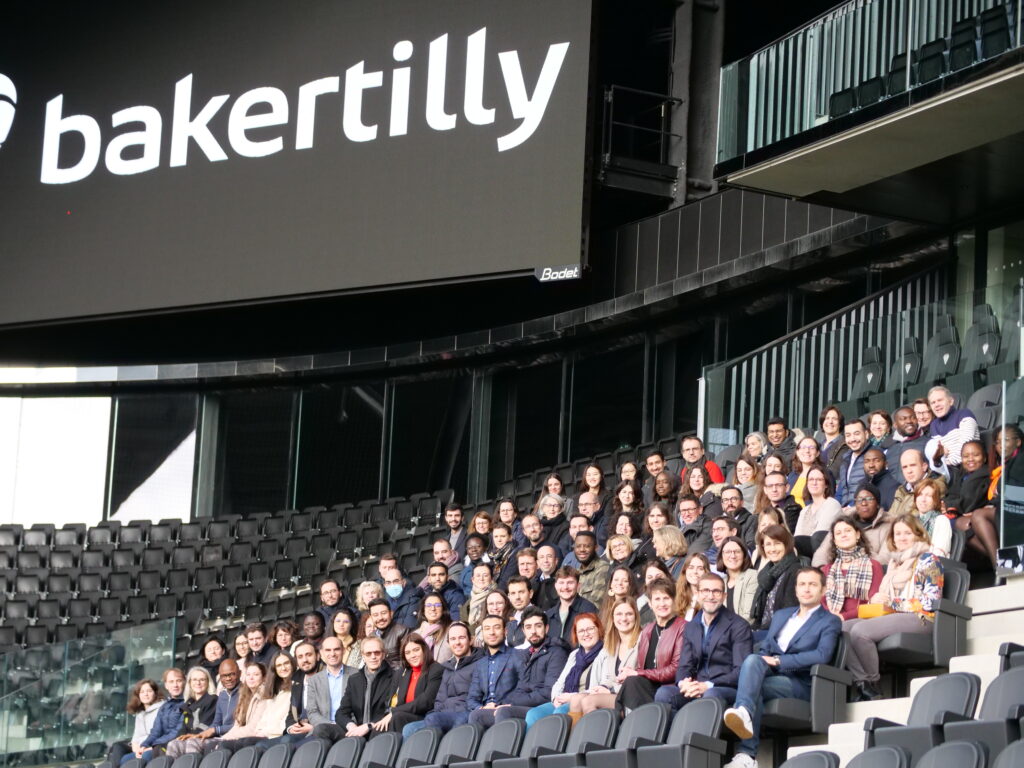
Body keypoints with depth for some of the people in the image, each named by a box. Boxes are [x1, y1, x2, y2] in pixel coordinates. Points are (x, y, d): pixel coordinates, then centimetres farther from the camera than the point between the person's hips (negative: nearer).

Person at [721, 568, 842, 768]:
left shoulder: (829, 622, 6)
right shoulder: (781, 616, 27)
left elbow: (822, 655, -12)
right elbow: (764, 650, 23)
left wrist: (778, 661, -15)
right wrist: (763, 661, -4)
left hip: (800, 685, -4)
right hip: (771, 675, 5)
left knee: (755, 687, -33)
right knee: (753, 660, -31)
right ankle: (743, 714, -52)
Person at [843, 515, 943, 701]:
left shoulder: (927, 560, 3)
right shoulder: (894, 563, 26)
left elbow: (932, 600, -8)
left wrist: (892, 603, -12)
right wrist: (876, 601, 2)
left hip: (919, 619, -8)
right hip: (891, 617, 8)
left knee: (860, 630, -29)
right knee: (842, 628, -17)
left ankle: (872, 685, -17)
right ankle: (862, 684, -26)